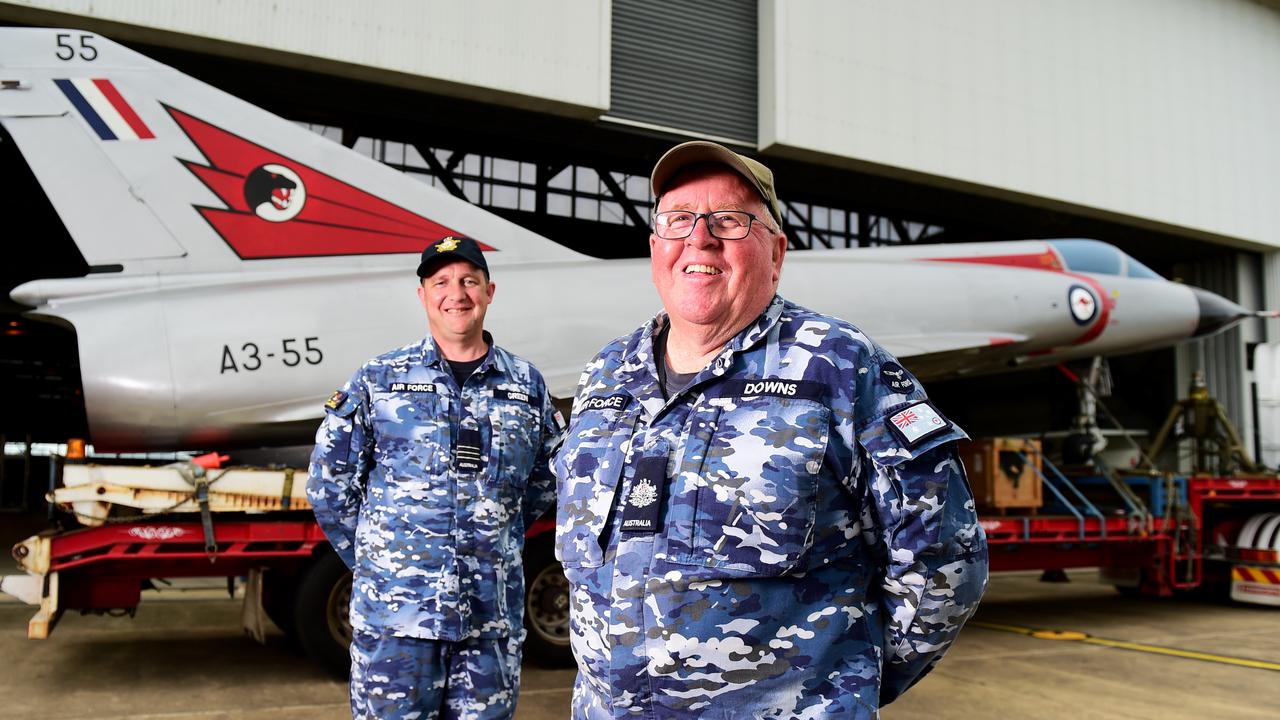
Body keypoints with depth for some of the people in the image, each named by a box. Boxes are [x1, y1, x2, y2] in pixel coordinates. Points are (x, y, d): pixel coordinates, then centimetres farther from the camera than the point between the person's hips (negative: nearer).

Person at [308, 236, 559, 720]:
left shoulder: (527, 386, 6)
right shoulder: (377, 381, 1)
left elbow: (543, 486, 16)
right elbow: (328, 488, 5)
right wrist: (377, 562, 7)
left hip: (493, 619, 2)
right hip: (394, 614, -2)